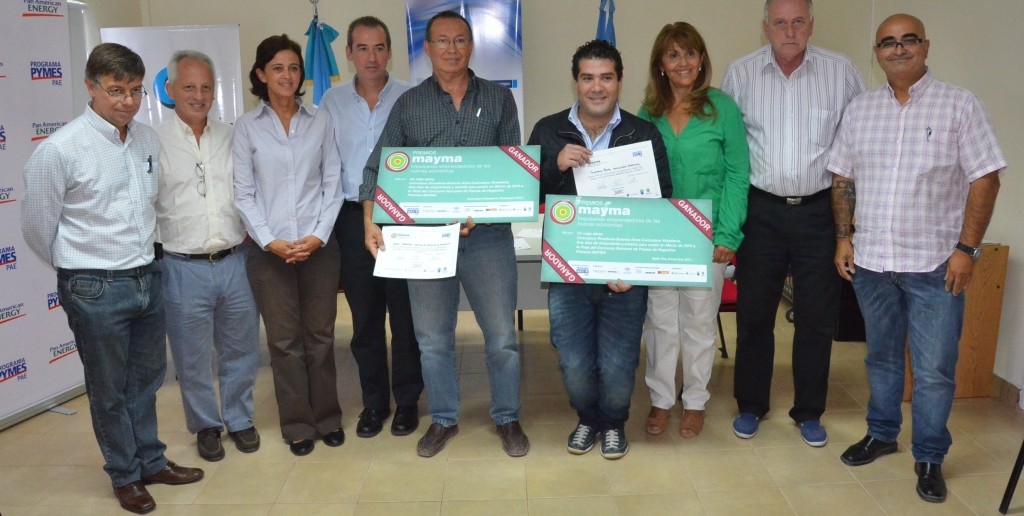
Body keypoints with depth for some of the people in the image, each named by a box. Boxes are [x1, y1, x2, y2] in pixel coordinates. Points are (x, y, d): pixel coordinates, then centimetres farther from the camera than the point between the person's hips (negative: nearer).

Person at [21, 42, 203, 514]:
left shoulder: (149, 140, 0)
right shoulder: (59, 150, -15)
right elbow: (37, 226, -4)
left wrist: (143, 259, 15)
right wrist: (81, 269, 7)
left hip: (147, 278, 5)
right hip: (96, 289, -5)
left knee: (146, 380, 20)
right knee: (109, 390, 12)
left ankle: (151, 461, 38)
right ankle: (125, 476, 30)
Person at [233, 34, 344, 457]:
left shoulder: (320, 121, 5)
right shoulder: (247, 126, 1)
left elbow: (332, 184, 2)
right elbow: (243, 192, -1)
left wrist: (319, 235, -8)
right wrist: (270, 241, -10)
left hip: (319, 245, 1)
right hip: (269, 248, -1)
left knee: (320, 335, 8)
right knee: (284, 339, 5)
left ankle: (327, 418, 23)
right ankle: (298, 425, 19)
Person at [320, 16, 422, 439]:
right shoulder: (332, 102, 5)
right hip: (353, 219, 2)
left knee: (405, 316, 6)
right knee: (365, 319, 10)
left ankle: (407, 401, 22)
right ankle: (373, 402, 25)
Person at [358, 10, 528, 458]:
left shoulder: (498, 99, 5)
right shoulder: (409, 104, 7)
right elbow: (378, 168, 5)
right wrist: (371, 223, -9)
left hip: (488, 235, -1)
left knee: (502, 336, 5)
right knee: (432, 338, 10)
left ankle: (507, 418, 25)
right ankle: (443, 420, 28)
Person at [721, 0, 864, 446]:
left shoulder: (841, 72, -1)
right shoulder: (740, 74, 0)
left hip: (819, 211, 0)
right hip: (761, 211, 0)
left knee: (817, 317, 7)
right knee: (754, 313, 8)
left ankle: (809, 412, 24)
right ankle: (750, 405, 25)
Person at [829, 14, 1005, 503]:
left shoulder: (959, 105, -3)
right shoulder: (859, 109, 7)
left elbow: (985, 179, -6)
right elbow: (843, 179, 11)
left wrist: (966, 249, -12)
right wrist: (844, 237, 3)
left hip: (935, 264, -3)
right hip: (871, 261, 3)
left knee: (934, 370, 2)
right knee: (881, 358, 18)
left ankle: (929, 457, 20)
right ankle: (881, 433, 35)